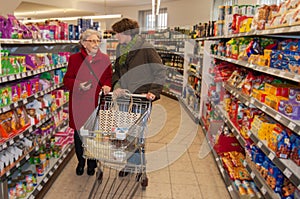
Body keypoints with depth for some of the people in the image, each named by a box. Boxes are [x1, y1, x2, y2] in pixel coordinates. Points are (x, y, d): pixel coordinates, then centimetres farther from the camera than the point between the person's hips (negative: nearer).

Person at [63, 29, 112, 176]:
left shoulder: (105, 59, 5)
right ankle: (81, 162, 34)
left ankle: (92, 163, 29)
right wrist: (78, 85, -17)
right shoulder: (74, 58, 1)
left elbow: (109, 78, 10)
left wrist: (106, 86, -11)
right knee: (78, 133, 11)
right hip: (78, 103, 0)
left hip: (97, 103, 0)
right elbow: (67, 80, 2)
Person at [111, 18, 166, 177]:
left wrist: (154, 91, -18)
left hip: (142, 98, -6)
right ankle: (129, 163, 30)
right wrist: (116, 86, 0)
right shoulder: (120, 49, 11)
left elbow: (160, 71, -8)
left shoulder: (145, 48, -10)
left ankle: (135, 163, 22)